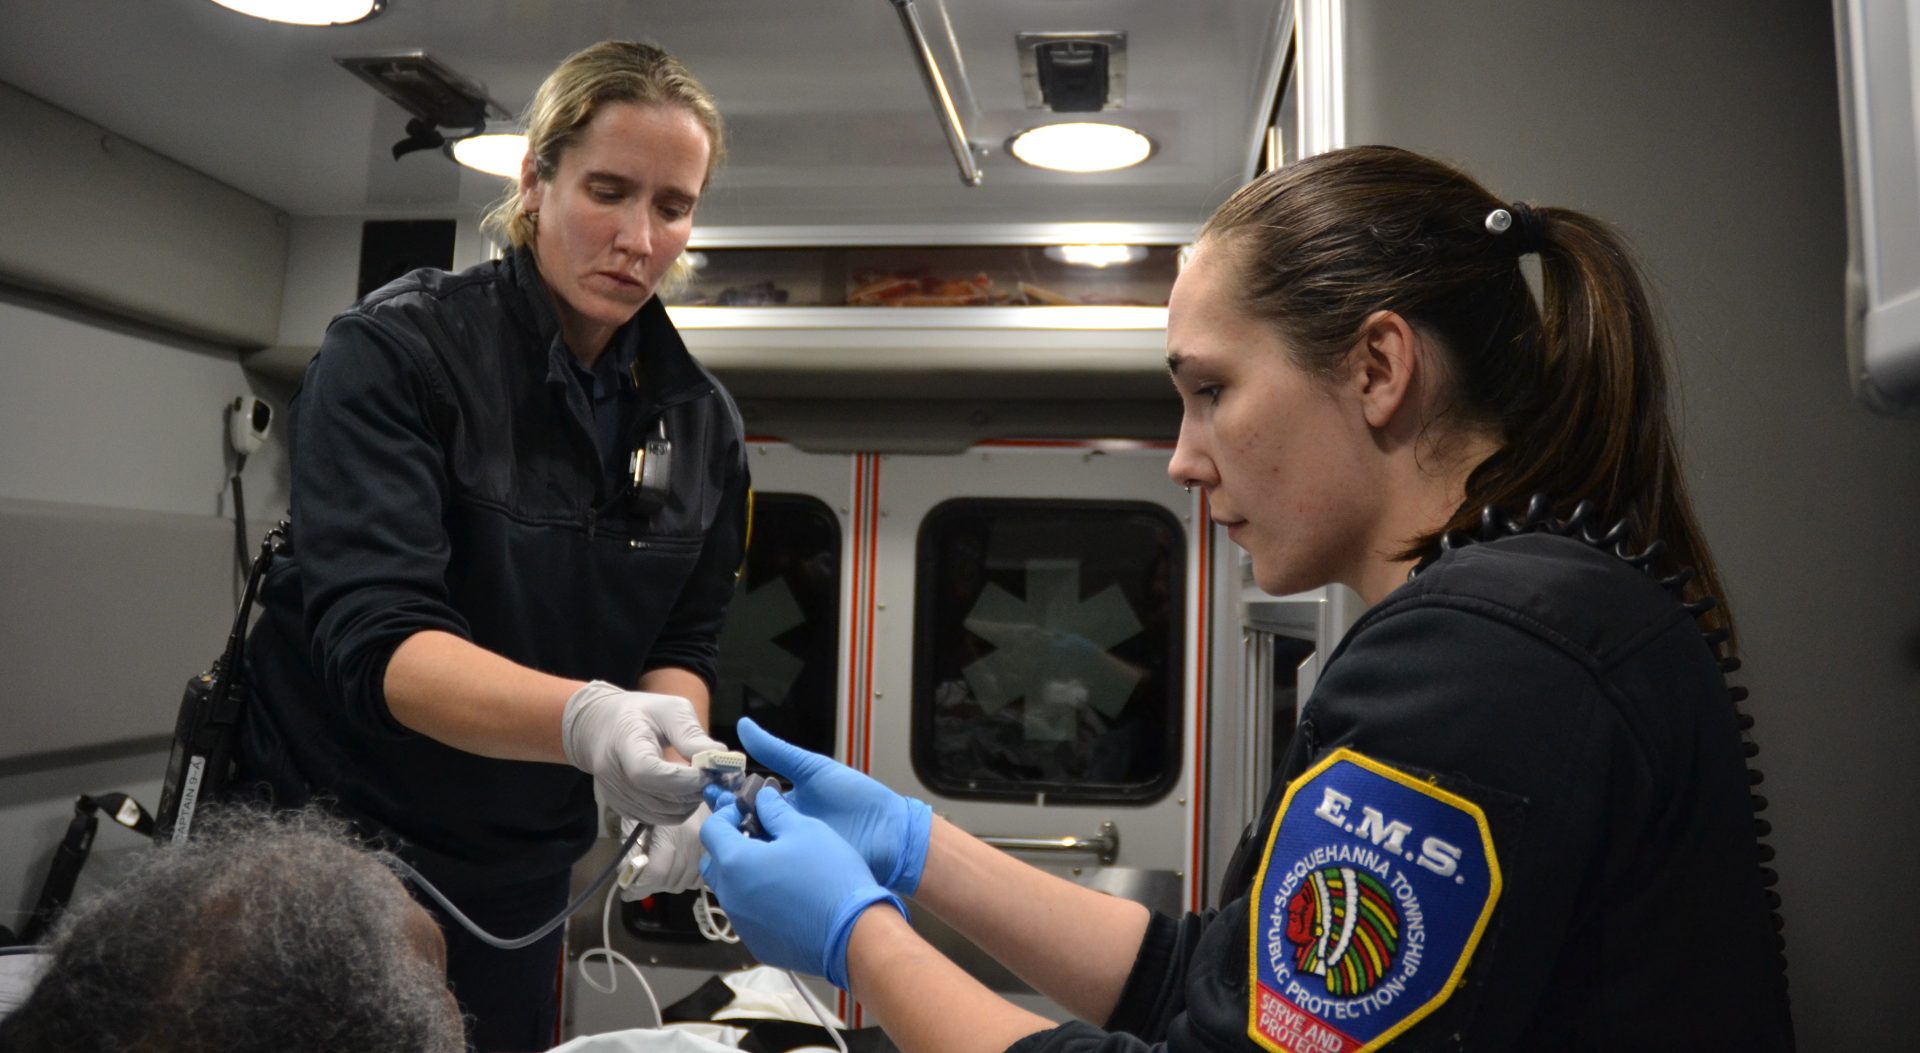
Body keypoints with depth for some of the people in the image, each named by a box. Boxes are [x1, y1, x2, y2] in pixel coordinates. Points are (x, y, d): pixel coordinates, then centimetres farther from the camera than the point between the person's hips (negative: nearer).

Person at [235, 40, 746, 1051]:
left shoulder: (701, 421, -3)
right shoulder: (393, 352, -17)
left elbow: (682, 645, 0)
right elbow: (374, 637, -27)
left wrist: (673, 755, -22)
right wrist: (585, 720, -45)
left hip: (520, 873, 4)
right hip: (328, 833, -4)